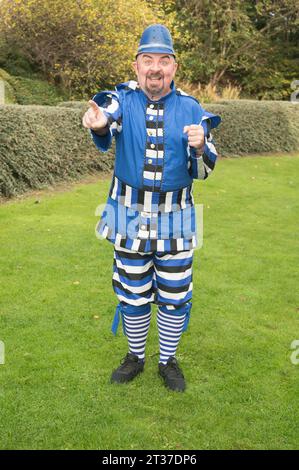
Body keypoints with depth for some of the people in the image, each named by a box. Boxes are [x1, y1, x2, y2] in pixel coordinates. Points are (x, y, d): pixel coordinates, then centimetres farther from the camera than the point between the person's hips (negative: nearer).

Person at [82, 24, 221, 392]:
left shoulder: (191, 109, -2)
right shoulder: (123, 99, -5)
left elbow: (202, 172, -4)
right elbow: (106, 132, -29)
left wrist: (199, 147, -26)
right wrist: (98, 124, -54)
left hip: (175, 220, 1)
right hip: (129, 217, 0)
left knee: (174, 297, 9)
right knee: (132, 295, 13)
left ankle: (168, 361, 31)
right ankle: (135, 356, 35)